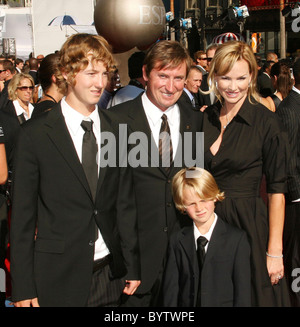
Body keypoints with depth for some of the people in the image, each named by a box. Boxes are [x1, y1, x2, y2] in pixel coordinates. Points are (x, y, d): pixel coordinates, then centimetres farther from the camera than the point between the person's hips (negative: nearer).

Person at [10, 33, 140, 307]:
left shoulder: (115, 130, 3)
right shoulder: (35, 134, -7)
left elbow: (125, 204, 8)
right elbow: (22, 215, -5)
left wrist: (133, 267, 8)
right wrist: (23, 289, -6)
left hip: (110, 275, 3)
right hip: (58, 279, -3)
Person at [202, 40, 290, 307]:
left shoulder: (267, 123, -11)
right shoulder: (204, 118, 4)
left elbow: (277, 190, -12)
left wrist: (275, 251, -13)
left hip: (248, 224, -4)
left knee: (252, 296, 8)